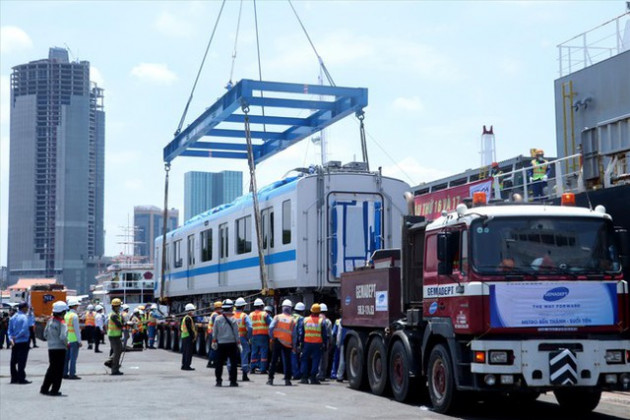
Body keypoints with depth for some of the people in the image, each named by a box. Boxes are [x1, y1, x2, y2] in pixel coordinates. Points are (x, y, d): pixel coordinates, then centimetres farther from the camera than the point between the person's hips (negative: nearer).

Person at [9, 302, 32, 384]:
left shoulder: (12, 318, 8)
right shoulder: (24, 317, -13)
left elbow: (10, 330, 5)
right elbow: (24, 330, -22)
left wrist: (11, 338, -6)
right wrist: (16, 337, -12)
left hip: (14, 343, 6)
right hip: (23, 342, -6)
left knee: (13, 361, 11)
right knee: (22, 361, -4)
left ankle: (14, 378, 14)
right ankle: (21, 378, -3)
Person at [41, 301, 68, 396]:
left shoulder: (50, 321, 6)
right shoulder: (61, 323, -16)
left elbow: (45, 335, 12)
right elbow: (63, 337, -23)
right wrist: (66, 344, -6)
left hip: (51, 348, 7)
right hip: (60, 348, -7)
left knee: (51, 368, 18)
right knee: (58, 370, 2)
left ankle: (44, 389, 21)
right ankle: (54, 390, 5)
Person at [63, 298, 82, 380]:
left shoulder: (66, 315, 11)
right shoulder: (74, 316, -12)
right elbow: (76, 329, -14)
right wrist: (79, 341, -10)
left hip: (67, 340, 8)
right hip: (74, 339, -8)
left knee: (66, 357, 11)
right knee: (73, 357, -5)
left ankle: (65, 373, 14)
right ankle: (72, 374, -6)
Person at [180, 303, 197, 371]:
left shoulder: (185, 318, 17)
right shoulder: (188, 318, -15)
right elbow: (189, 329, -20)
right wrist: (193, 337, -17)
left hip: (184, 336, 10)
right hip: (188, 337, -10)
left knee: (185, 352, 14)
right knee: (189, 352, -7)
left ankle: (184, 365, 18)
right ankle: (187, 366, -7)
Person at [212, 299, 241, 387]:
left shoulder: (217, 319, -2)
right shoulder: (233, 319, -8)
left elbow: (214, 332, 3)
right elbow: (236, 333, -5)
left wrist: (214, 342, 13)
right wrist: (238, 343, 2)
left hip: (221, 344, 2)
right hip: (231, 343, -2)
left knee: (219, 363, 9)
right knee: (233, 363, 5)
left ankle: (218, 381, 8)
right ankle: (233, 381, 4)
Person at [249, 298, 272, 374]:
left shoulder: (250, 315, 7)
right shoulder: (264, 314, -5)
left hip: (254, 336, 4)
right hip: (263, 335, -4)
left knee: (254, 352, 11)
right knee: (263, 352, -1)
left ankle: (253, 368, 12)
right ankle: (263, 369, -4)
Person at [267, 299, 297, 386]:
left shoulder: (277, 317, -2)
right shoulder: (292, 320, -3)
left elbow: (271, 328, -10)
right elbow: (294, 334, -2)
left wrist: (272, 337, 5)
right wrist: (294, 346, 5)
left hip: (277, 341, 1)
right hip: (288, 343, -1)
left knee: (274, 360, 7)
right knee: (287, 361, 5)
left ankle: (270, 379, 7)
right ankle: (287, 379, 1)